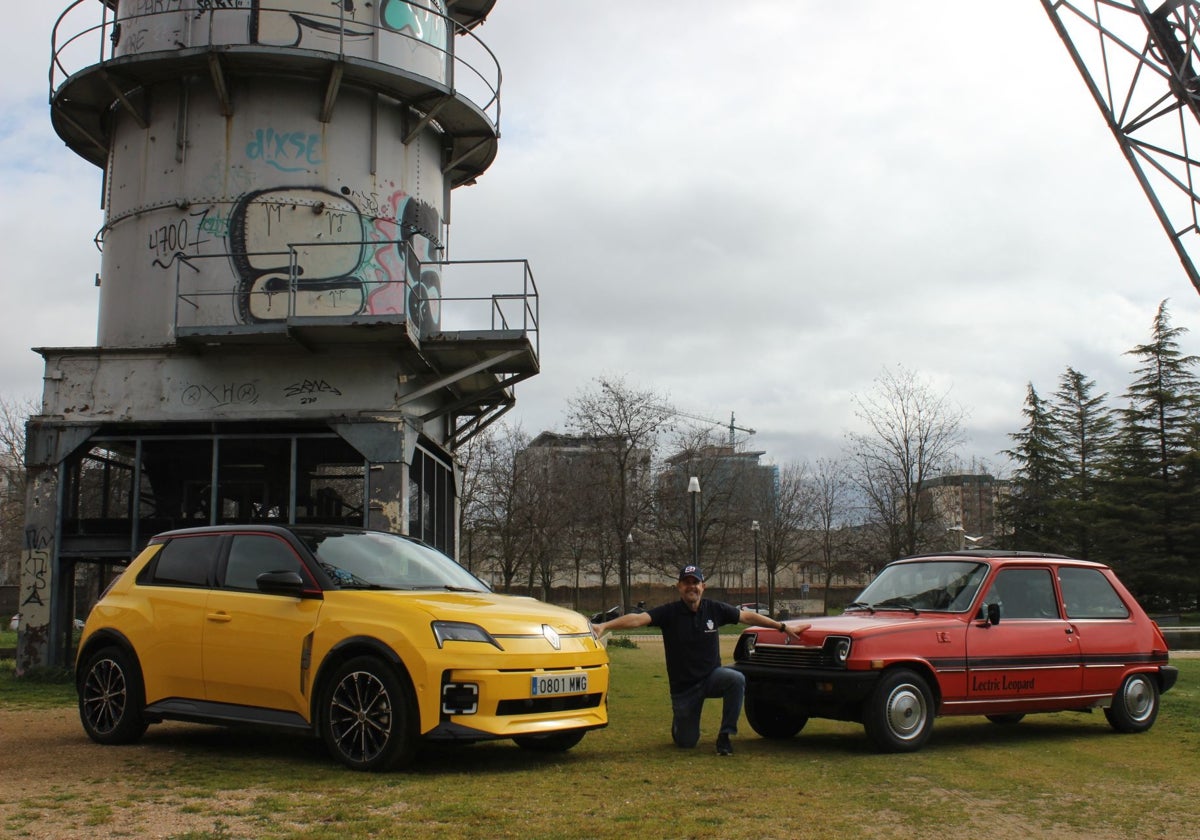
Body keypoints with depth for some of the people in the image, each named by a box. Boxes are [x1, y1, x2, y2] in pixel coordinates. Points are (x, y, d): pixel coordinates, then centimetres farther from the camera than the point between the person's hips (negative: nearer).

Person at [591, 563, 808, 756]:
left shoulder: (715, 609, -5)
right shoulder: (669, 612, -13)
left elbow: (747, 616, 5)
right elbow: (639, 618, -27)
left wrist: (783, 626, 8)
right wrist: (604, 626, -42)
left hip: (711, 676, 2)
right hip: (683, 686, -1)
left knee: (737, 680, -31)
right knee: (686, 742, 2)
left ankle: (725, 736, -16)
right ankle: (681, 720, 40)